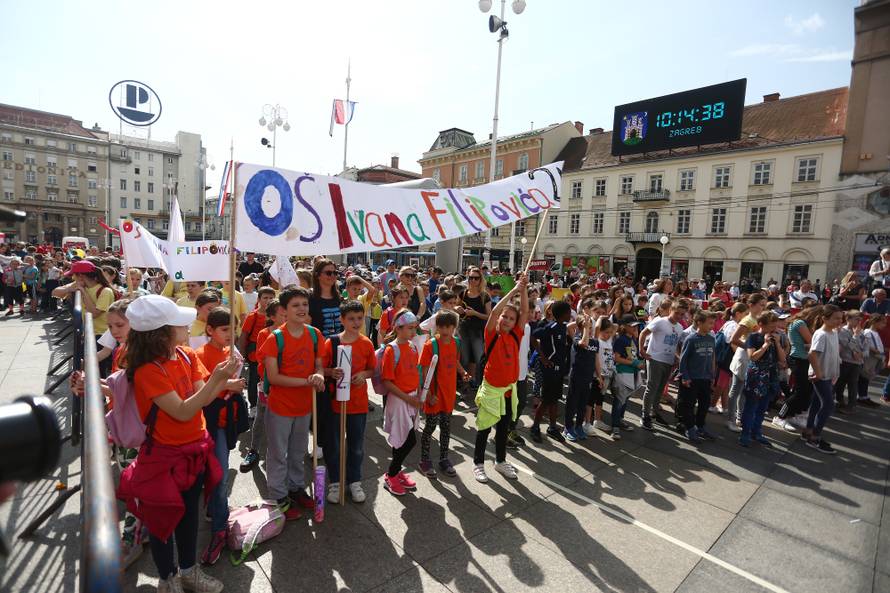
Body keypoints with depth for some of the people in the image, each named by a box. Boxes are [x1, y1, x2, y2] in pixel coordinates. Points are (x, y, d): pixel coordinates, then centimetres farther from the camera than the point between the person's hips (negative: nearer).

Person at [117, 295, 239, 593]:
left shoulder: (187, 356, -5)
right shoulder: (147, 371, -25)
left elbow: (203, 399, -7)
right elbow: (183, 412, -26)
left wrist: (224, 377, -23)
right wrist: (214, 378, -32)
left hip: (195, 449, 6)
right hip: (165, 455, -6)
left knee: (190, 512, 21)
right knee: (163, 518, 15)